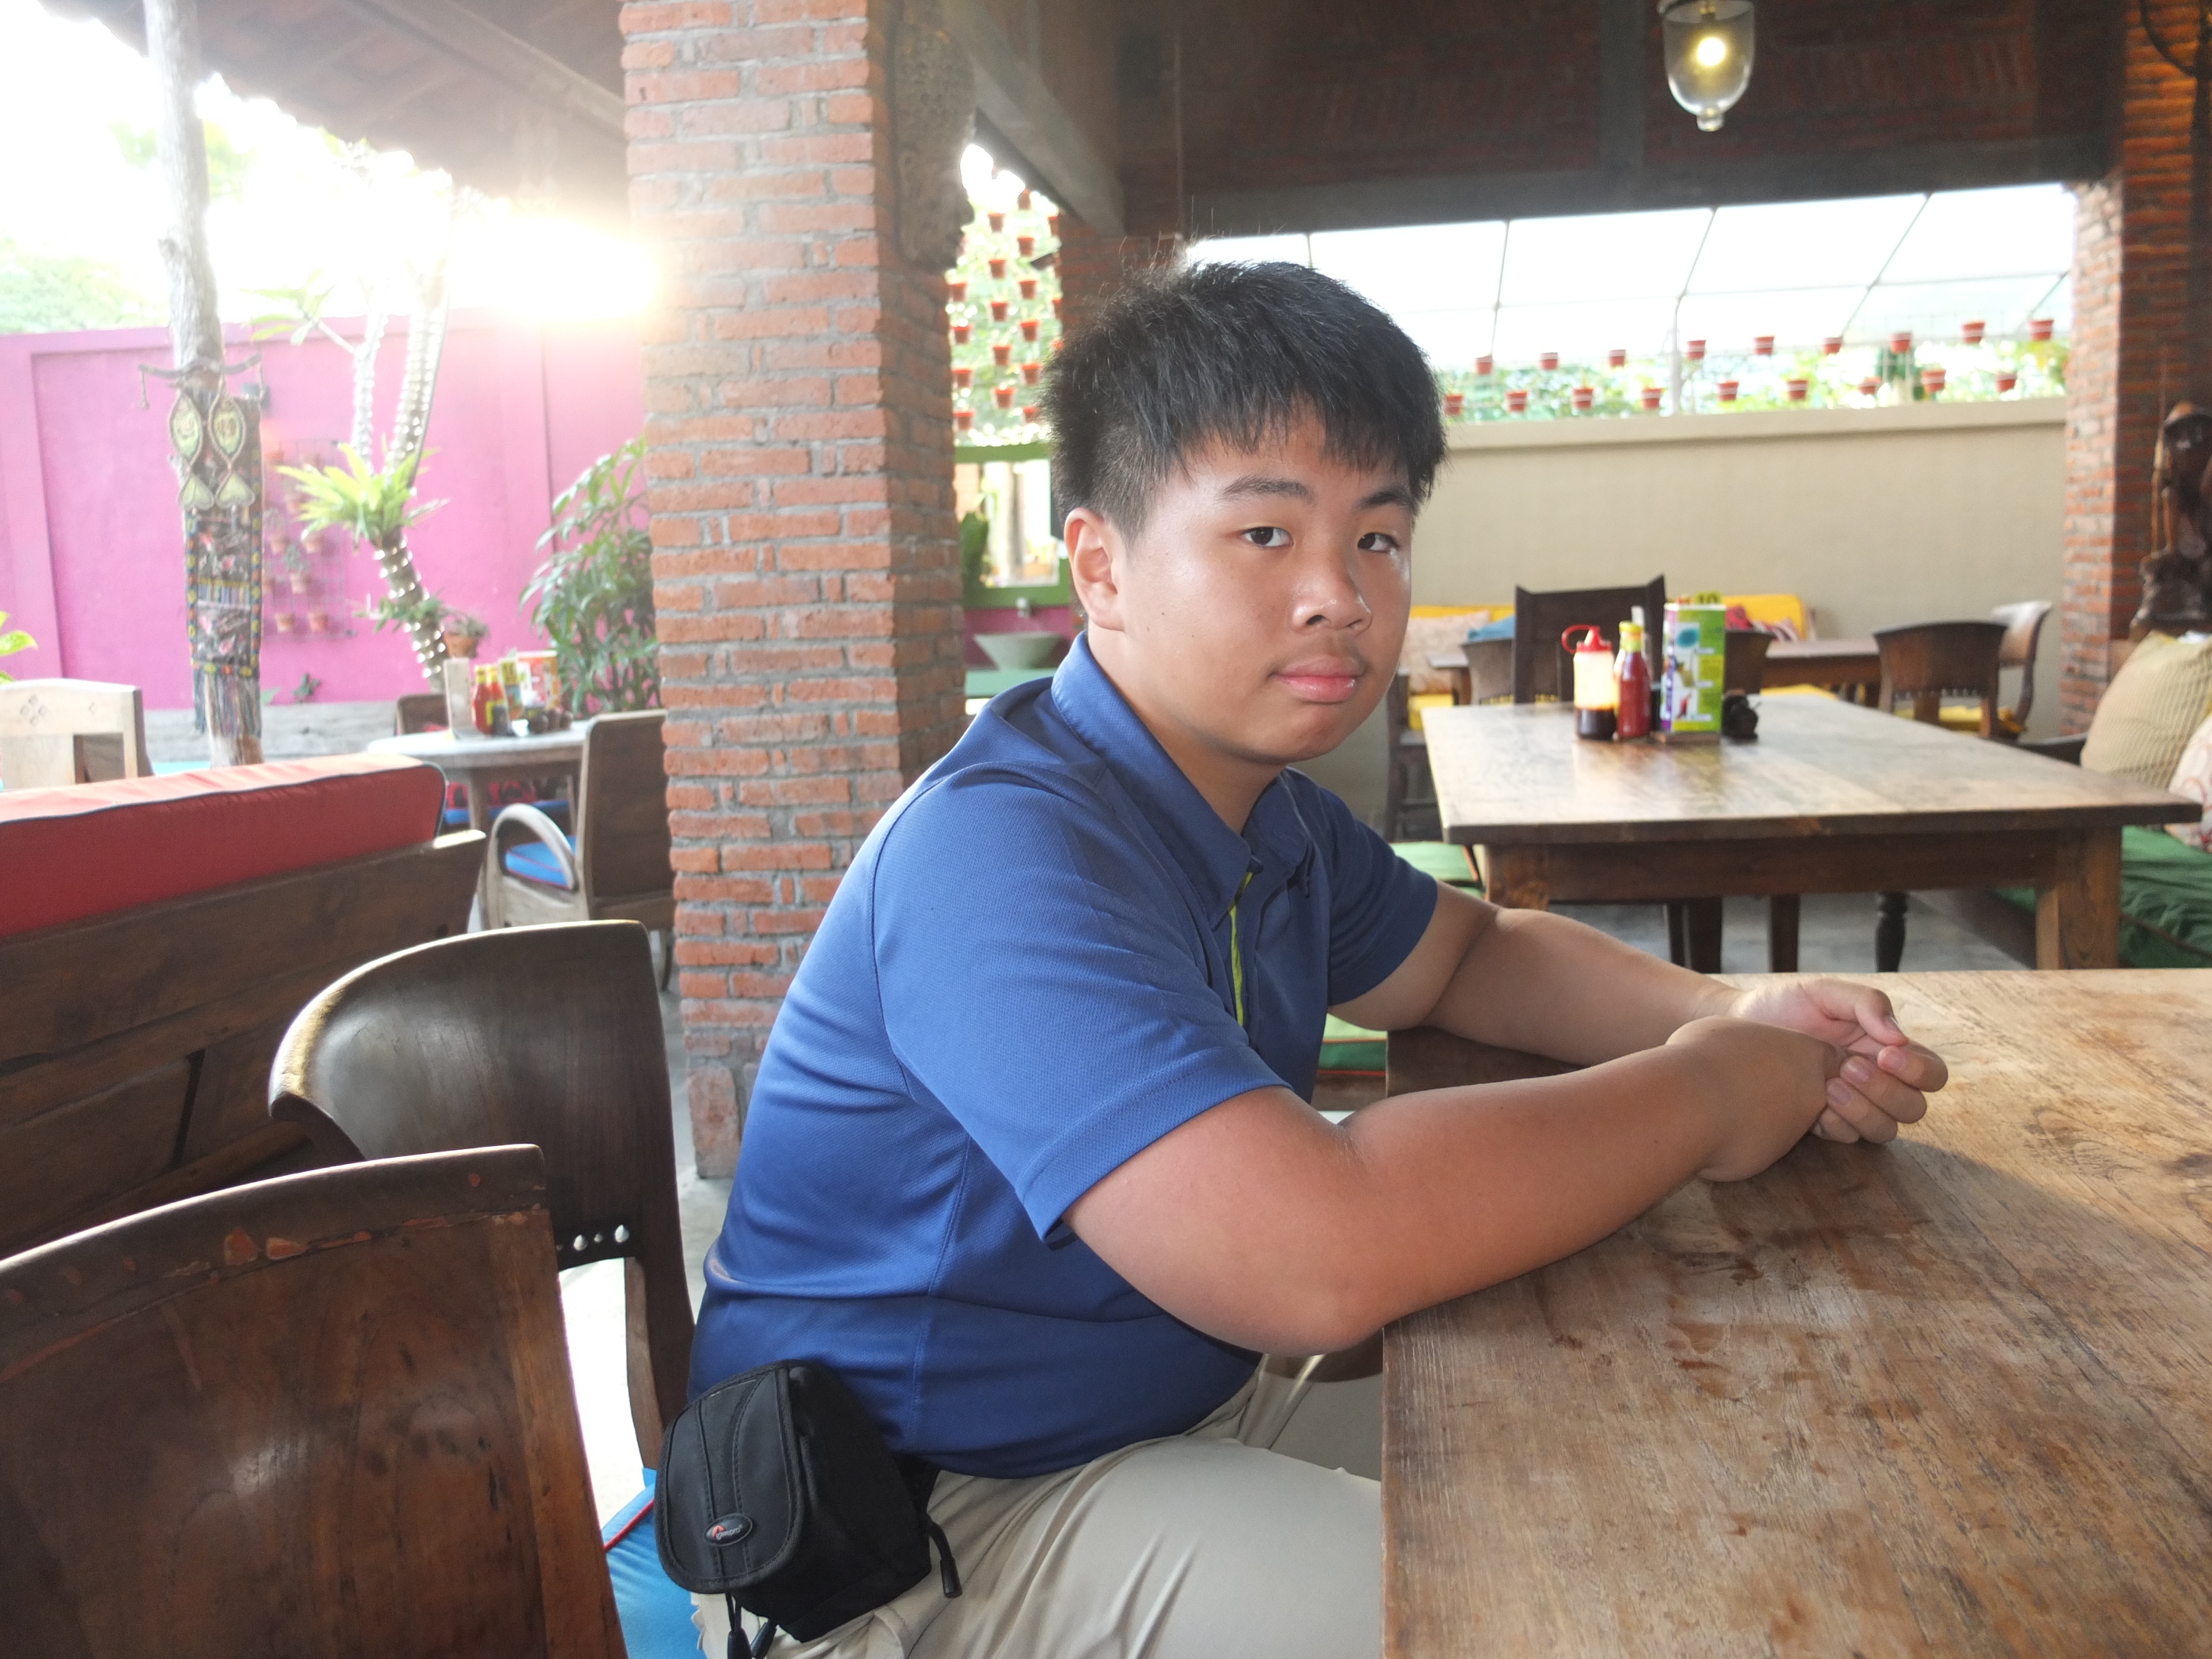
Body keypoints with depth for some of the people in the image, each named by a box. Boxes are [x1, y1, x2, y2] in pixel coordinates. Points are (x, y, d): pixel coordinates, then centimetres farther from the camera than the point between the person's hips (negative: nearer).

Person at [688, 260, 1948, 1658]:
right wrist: (1698, 1091, -23)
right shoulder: (1000, 856, -30)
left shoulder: (1267, 808, 2)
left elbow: (1469, 955, 17)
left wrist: (1738, 1017, -4)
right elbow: (1319, 1254, -41)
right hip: (921, 1531, -8)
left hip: (1190, 1395, 9)